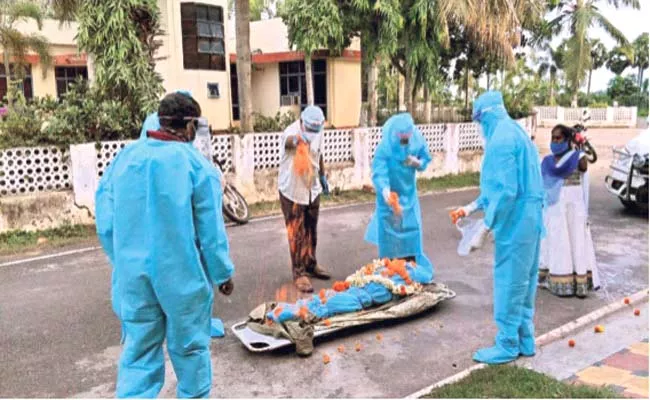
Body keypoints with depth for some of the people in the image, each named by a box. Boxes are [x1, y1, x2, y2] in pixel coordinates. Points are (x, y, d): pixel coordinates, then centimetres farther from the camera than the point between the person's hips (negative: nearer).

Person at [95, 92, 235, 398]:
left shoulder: (123, 159, 2)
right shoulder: (195, 163, -12)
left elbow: (106, 225, 5)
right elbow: (211, 230, -10)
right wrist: (223, 273, 3)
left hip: (133, 274, 4)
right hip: (183, 273, -3)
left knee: (138, 350, 12)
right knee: (190, 346, 15)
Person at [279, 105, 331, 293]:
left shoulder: (317, 132, -4)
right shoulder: (291, 131, -26)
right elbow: (289, 140, -53)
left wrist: (322, 176, 18)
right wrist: (298, 138, -75)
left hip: (312, 189, 6)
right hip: (292, 191, -6)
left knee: (311, 232, 17)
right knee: (296, 234, 0)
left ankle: (311, 265, 33)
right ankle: (299, 273, 11)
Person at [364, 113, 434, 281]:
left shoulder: (418, 141, -13)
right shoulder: (385, 147, -25)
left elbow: (426, 160, 3)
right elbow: (379, 172, -32)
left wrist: (417, 162, -22)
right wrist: (385, 190, -50)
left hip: (409, 193, 4)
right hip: (390, 194, -3)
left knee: (412, 229, 6)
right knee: (388, 231, 0)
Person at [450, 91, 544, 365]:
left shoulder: (501, 139, -17)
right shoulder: (517, 133, 15)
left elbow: (506, 190, -23)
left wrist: (487, 225, -15)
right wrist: (474, 206, 21)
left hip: (514, 222, -10)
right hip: (529, 219, 10)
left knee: (509, 283, 1)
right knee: (524, 281, 16)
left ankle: (507, 346, 13)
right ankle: (525, 340, 28)